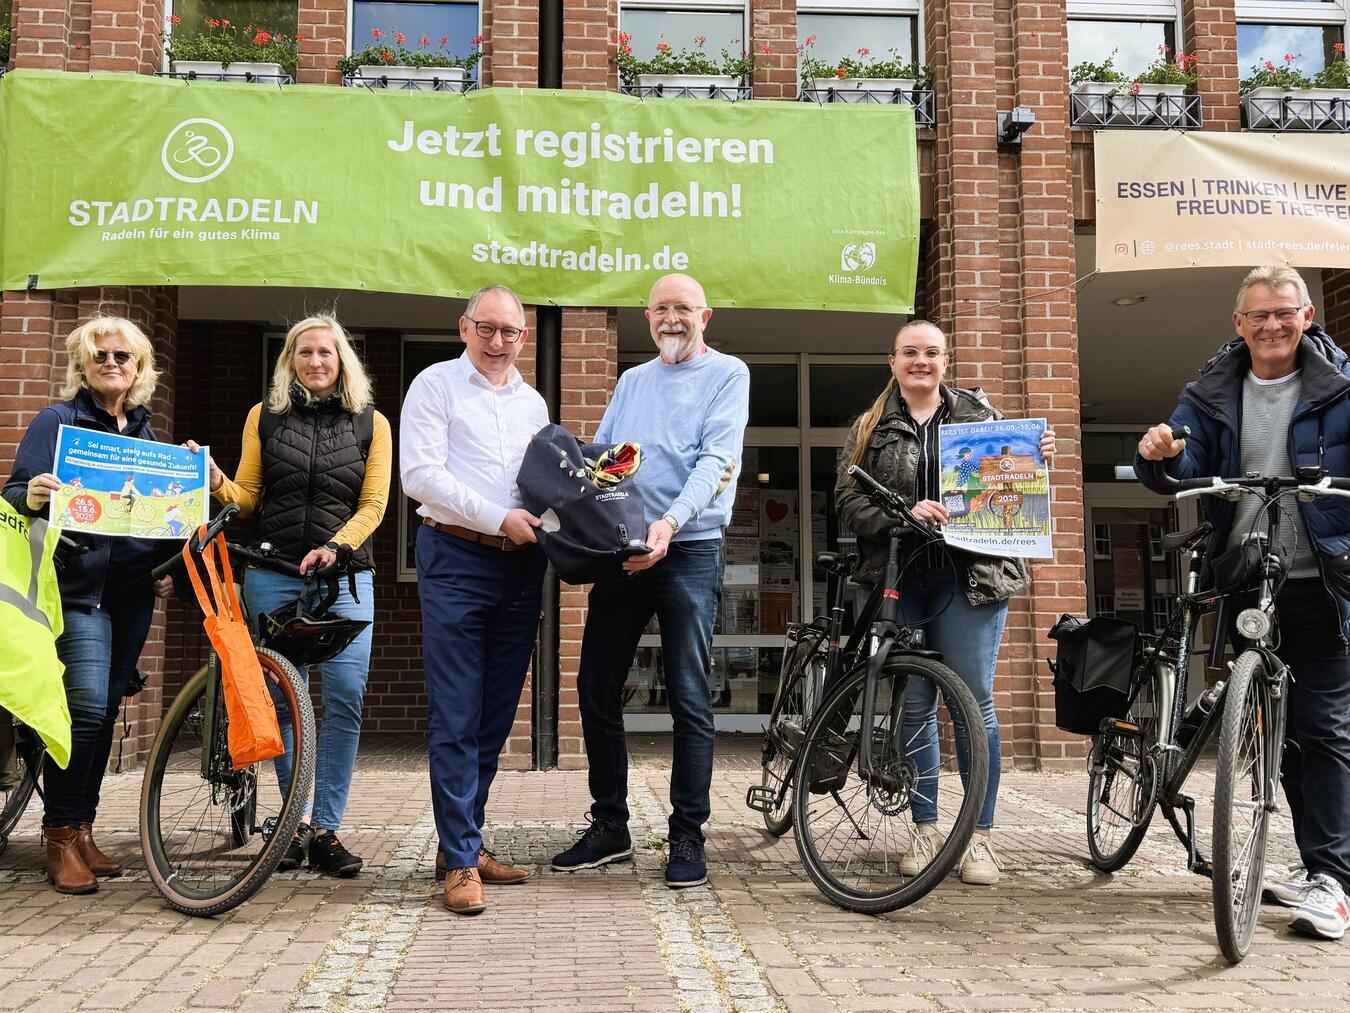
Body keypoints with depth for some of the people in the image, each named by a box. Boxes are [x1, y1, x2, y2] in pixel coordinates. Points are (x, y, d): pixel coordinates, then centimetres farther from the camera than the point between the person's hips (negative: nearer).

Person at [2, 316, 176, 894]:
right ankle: (60, 838, -4)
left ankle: (82, 831, 17)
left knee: (106, 711, 7)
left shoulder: (144, 432, 16)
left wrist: (167, 566, 8)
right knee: (86, 707, -15)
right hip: (79, 585, -5)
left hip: (133, 591, 5)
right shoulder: (58, 421, 1)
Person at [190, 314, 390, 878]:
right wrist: (216, 484, -9)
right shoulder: (265, 417, 12)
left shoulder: (371, 423, 9)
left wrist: (335, 547, -13)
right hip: (273, 572, 1)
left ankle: (325, 830, -3)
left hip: (345, 573, -1)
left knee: (346, 698, -10)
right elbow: (247, 498, 12)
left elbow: (373, 504, 3)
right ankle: (297, 817, 15)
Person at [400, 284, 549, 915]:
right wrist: (499, 519, -13)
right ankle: (462, 861, 0)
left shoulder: (533, 403, 19)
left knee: (497, 715, 9)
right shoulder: (436, 385, 2)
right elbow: (420, 475, -8)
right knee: (456, 718, -6)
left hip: (521, 565, 6)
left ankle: (464, 838, 21)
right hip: (456, 560, -6)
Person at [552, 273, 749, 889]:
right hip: (619, 552, 6)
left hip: (690, 553, -5)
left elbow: (716, 459, -10)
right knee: (596, 692, 6)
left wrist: (670, 522, -25)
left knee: (690, 700, -2)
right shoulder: (631, 381, 20)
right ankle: (609, 827, 20)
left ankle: (687, 837, 8)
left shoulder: (727, 373, 3)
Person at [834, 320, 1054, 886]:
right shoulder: (870, 429, 11)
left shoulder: (980, 415, 11)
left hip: (969, 579, -1)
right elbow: (847, 501, 1)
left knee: (974, 705, 0)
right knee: (914, 708, 6)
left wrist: (1036, 459, -8)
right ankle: (925, 830, 18)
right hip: (899, 582, 1)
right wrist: (904, 514, -16)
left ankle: (979, 836, 9)